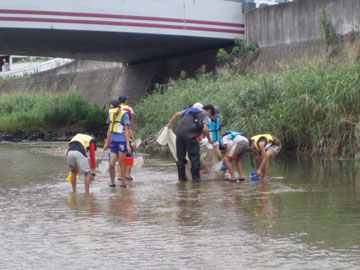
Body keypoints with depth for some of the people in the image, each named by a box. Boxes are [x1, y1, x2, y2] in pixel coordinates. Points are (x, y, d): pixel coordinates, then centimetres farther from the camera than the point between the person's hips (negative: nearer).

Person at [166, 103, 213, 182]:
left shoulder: (189, 111, 26)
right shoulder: (204, 116, 10)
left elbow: (176, 114, 24)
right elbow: (205, 129, -3)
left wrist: (170, 124, 34)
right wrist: (209, 139, 12)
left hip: (179, 132, 6)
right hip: (190, 135, -5)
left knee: (181, 157, 13)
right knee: (195, 157, 5)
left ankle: (181, 177, 17)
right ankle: (196, 178, 7)